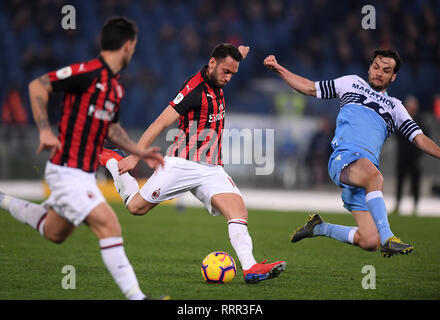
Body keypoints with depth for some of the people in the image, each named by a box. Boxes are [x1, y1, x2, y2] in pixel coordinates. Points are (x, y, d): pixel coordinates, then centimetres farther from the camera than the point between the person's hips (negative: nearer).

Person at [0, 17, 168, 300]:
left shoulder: (116, 88, 11)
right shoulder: (88, 72, -17)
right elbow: (38, 86, -16)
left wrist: (141, 152, 16)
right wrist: (45, 130, -24)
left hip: (85, 174, 10)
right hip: (67, 171, -10)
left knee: (54, 232, 25)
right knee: (109, 225, -18)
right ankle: (135, 295, -17)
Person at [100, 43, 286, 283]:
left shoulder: (216, 84, 11)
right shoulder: (195, 88, -14)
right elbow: (161, 123, -16)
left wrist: (237, 56, 27)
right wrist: (134, 156, -17)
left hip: (212, 169, 6)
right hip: (182, 164, -6)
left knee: (238, 210, -16)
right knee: (136, 207, 4)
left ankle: (250, 268, -26)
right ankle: (111, 161, 30)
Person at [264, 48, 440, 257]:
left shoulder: (395, 108, 28)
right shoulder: (352, 83, 24)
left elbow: (420, 140, 20)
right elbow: (309, 88, 28)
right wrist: (278, 69, 19)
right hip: (345, 157, -3)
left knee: (370, 243, -12)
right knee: (374, 175, -41)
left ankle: (319, 228, 15)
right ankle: (387, 239, -44)